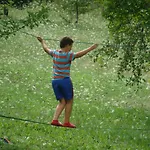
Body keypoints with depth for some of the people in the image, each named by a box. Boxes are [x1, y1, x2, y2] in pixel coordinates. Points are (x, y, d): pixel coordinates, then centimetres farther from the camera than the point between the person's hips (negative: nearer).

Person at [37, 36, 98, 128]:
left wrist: (42, 41, 44)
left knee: (62, 102, 12)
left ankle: (55, 119, -3)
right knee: (69, 101, 6)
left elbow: (46, 49, 25)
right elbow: (79, 54, -20)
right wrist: (91, 48, -17)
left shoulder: (55, 53, 7)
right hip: (65, 80, -6)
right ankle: (66, 122, 5)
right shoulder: (68, 55, -11)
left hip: (55, 81, 6)